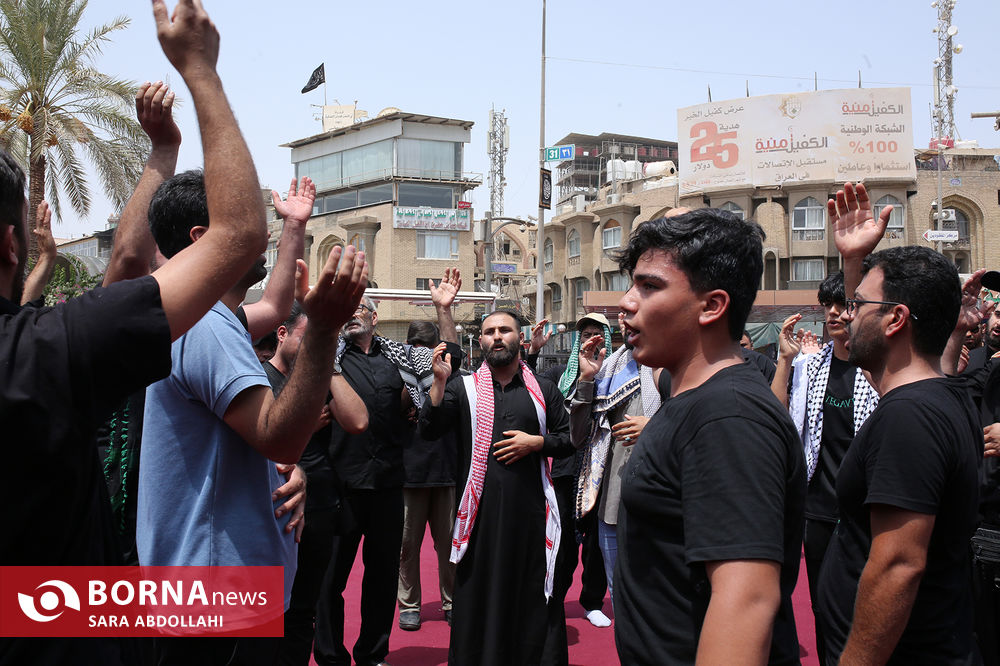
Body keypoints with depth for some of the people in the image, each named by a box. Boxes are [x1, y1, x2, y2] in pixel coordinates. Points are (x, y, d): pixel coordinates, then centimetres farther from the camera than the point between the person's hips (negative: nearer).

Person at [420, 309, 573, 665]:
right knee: (476, 592, 2)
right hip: (481, 508, -1)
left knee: (527, 592, 6)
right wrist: (439, 382, -13)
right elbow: (428, 430, -3)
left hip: (528, 509, 1)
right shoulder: (463, 387, 7)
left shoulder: (544, 390, 11)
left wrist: (535, 442, -5)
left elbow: (568, 441, 13)